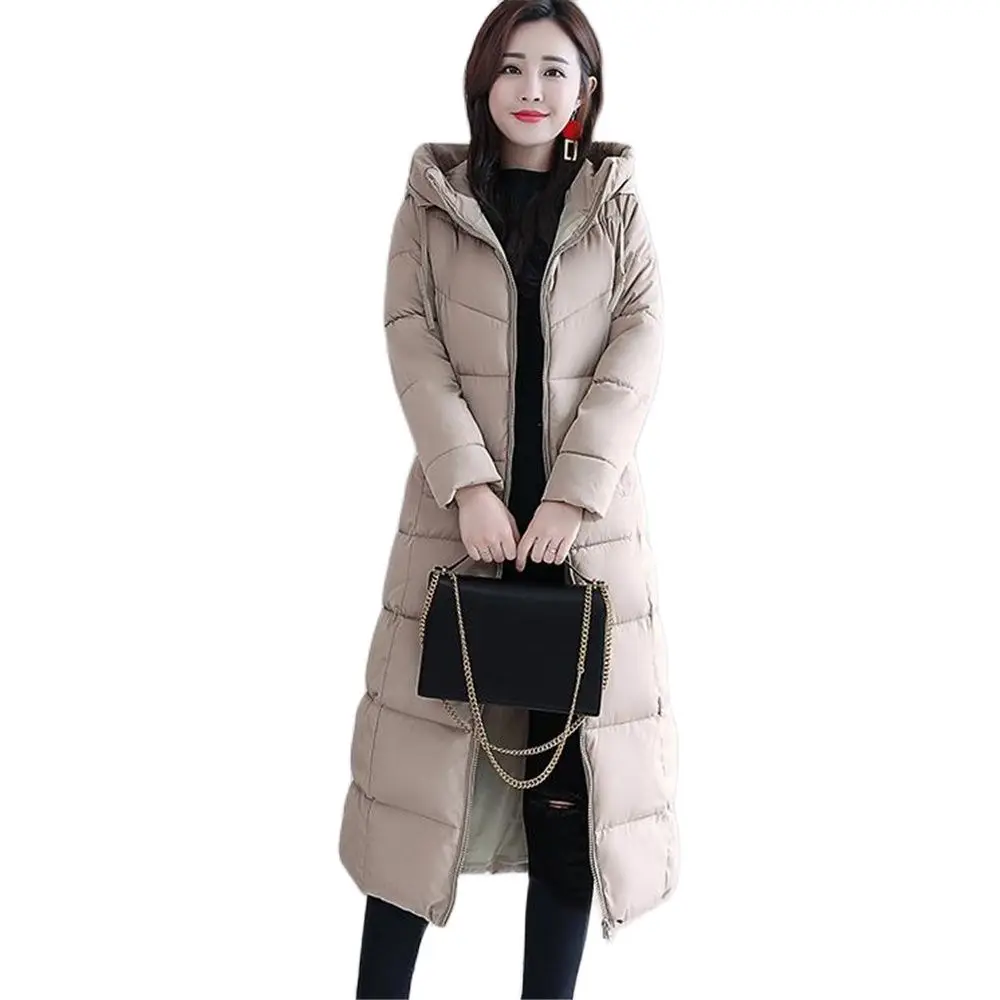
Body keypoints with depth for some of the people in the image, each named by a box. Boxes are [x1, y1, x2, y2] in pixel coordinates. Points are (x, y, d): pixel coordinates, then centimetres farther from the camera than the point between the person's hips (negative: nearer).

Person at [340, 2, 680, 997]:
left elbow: (640, 343, -1)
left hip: (587, 514, 1)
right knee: (424, 760, 3)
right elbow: (411, 341, -2)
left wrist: (574, 493, -14)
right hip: (459, 507, 0)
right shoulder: (432, 196, 8)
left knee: (573, 773, 3)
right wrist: (469, 485, -15)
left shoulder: (617, 202, 9)